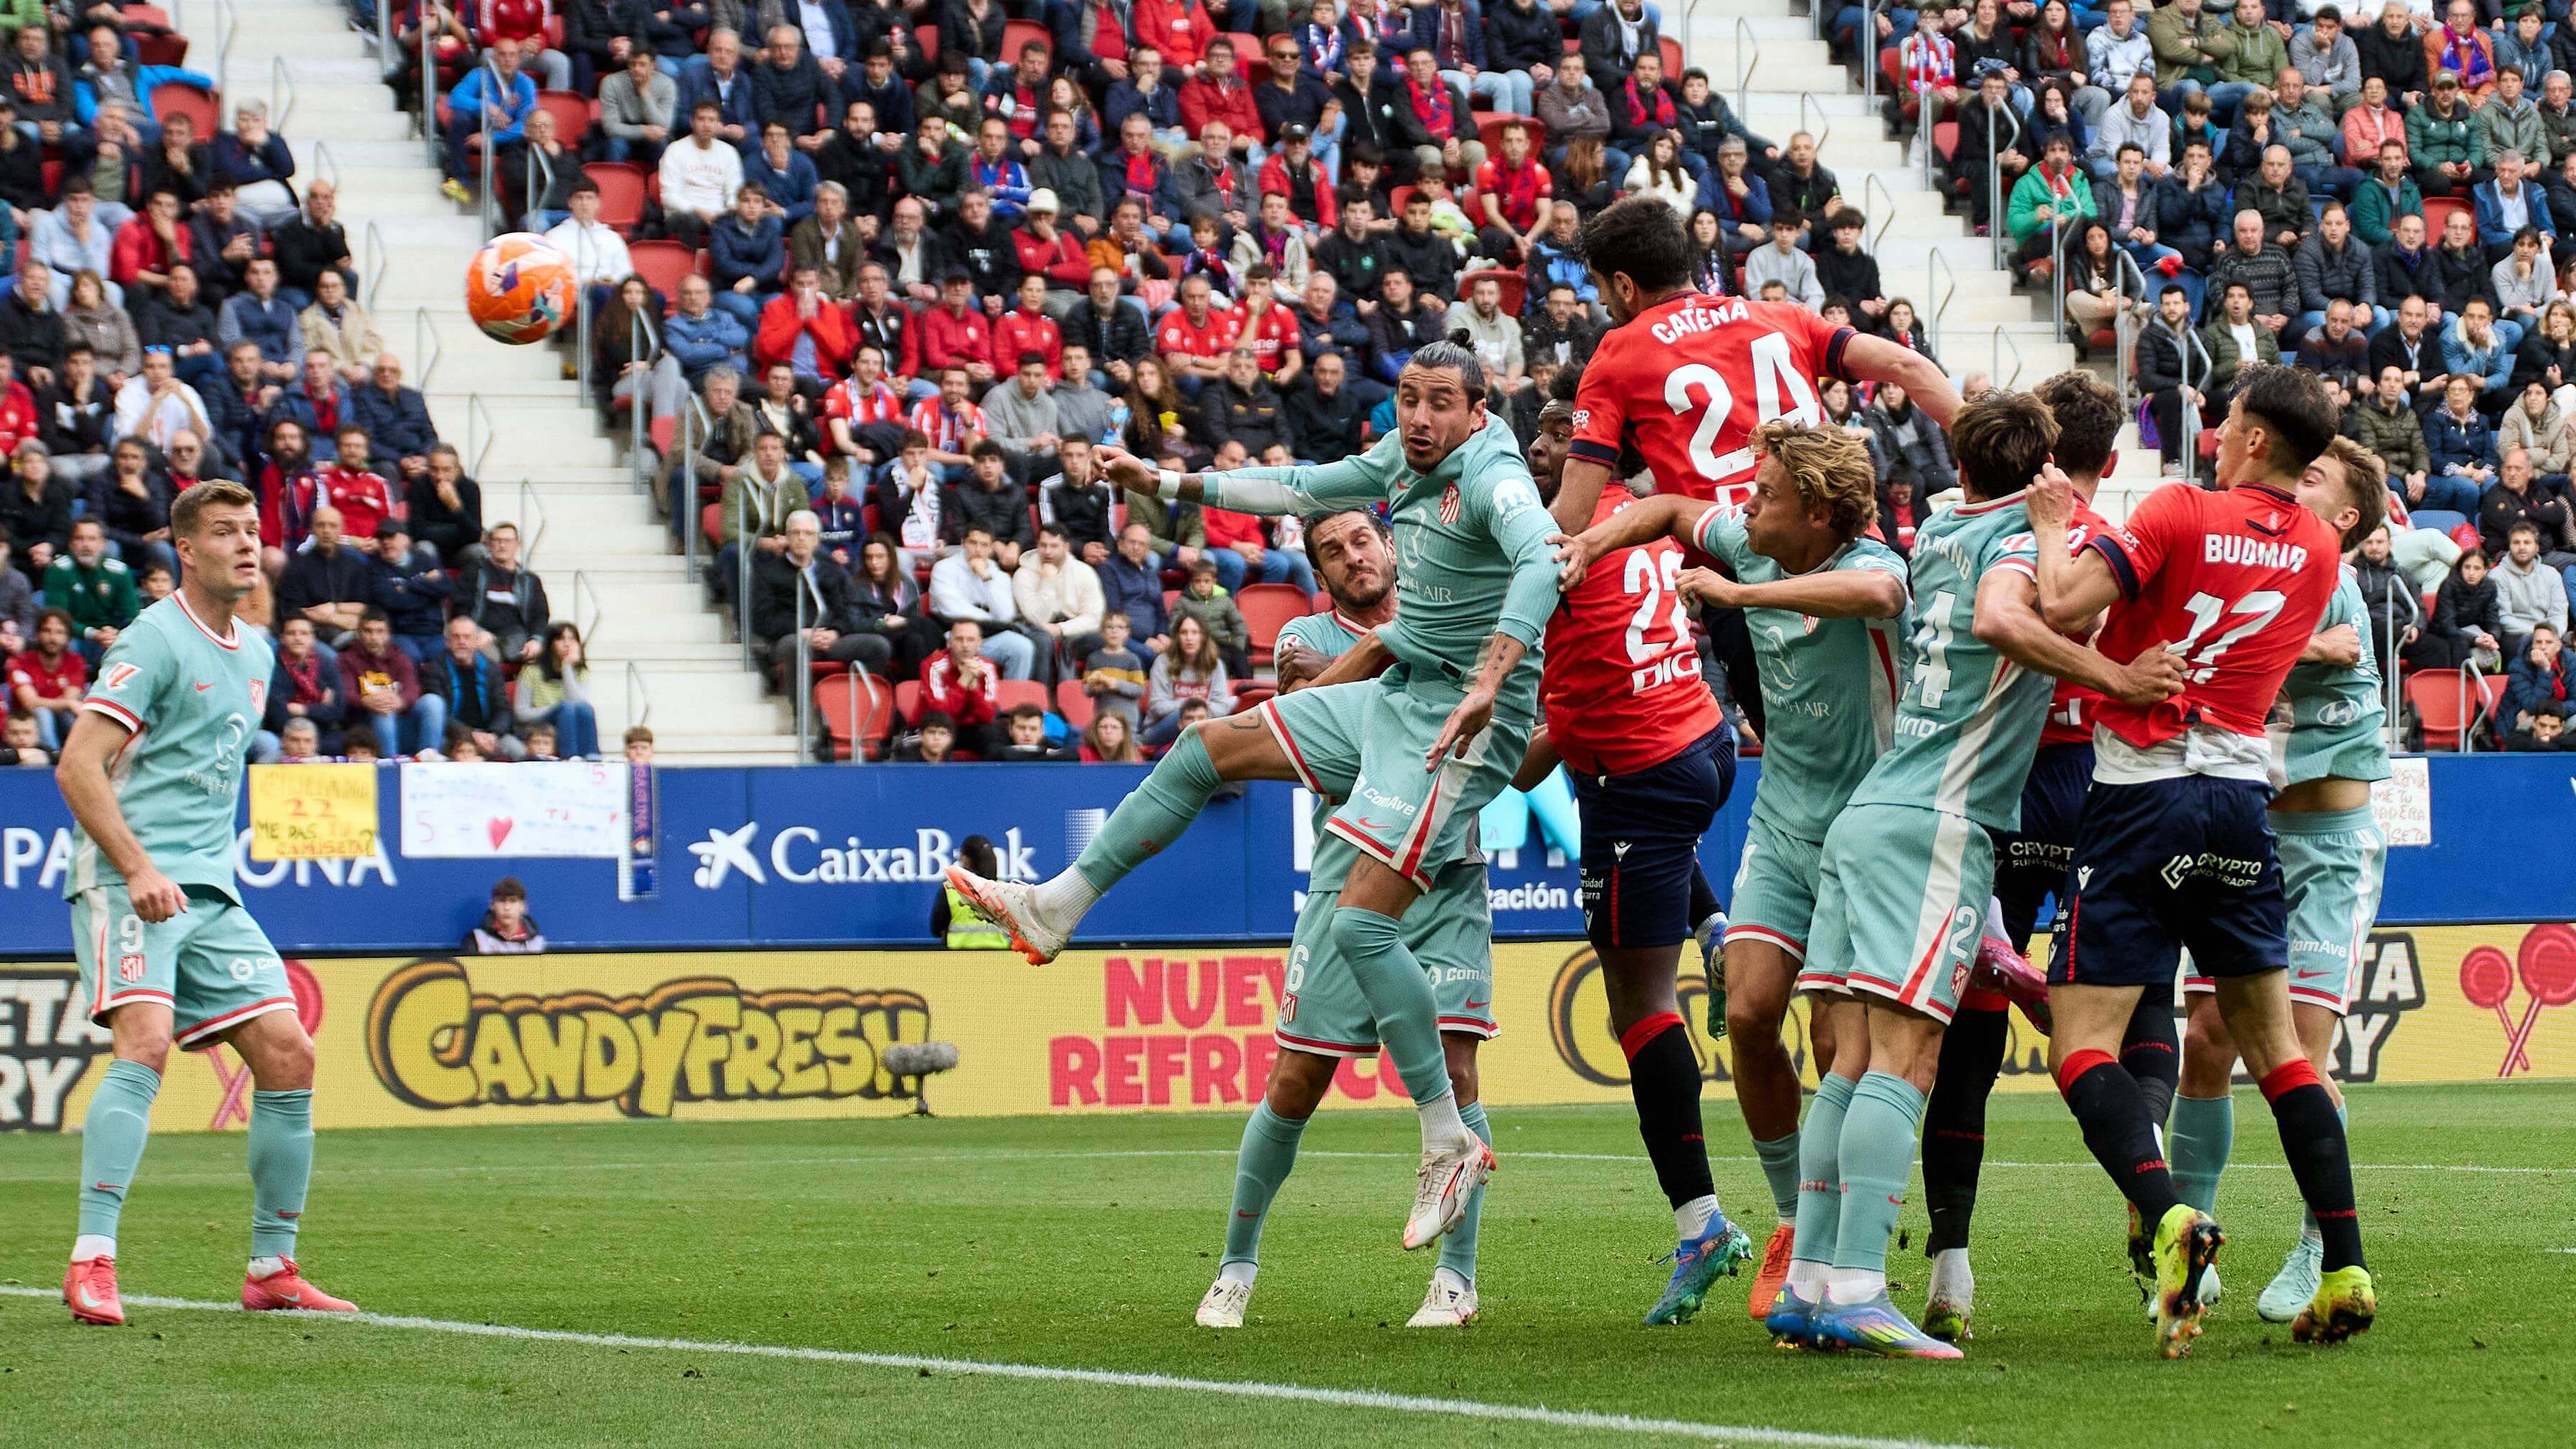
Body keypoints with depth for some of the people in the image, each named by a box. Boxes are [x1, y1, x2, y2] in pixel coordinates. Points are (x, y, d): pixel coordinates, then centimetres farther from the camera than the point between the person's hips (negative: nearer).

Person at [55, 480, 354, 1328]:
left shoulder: (254, 656, 18)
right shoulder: (154, 640, -8)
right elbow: (78, 766, -14)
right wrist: (138, 868, -22)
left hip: (208, 890, 8)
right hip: (129, 880, -8)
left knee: (288, 1055, 0)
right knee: (145, 1041, -25)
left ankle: (272, 1270, 10)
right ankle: (92, 1263, -28)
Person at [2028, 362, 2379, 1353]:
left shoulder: (2182, 513, -9)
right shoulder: (2319, 553, 9)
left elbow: (2066, 605, -20)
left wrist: (2053, 524, -1)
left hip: (2140, 790, -5)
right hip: (2241, 794, 5)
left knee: (2082, 1044, -6)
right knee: (2272, 1042, 14)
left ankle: (2164, 1212, -30)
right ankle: (2345, 1268, 7)